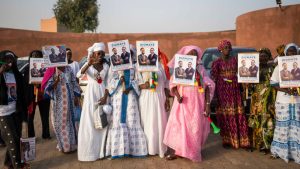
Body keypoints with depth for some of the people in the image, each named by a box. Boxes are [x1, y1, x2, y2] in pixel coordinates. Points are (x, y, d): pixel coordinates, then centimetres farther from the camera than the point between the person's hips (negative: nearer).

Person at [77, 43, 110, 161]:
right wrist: (89, 64, -36)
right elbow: (78, 75, -21)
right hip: (91, 95, -3)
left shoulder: (106, 66, 7)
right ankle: (89, 151, 8)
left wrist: (105, 97, -7)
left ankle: (101, 150, 17)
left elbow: (107, 83, 7)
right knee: (90, 122, -2)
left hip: (102, 95, 3)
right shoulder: (88, 65, -1)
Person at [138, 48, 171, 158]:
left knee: (160, 123, 3)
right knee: (147, 123, 2)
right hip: (146, 99, -1)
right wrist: (144, 86, -20)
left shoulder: (162, 67, 7)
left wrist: (167, 100, 3)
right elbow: (137, 84, 1)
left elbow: (166, 85, 8)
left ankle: (160, 148, 13)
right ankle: (147, 148, 13)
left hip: (160, 98, 1)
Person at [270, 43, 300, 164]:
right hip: (283, 101, -1)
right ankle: (279, 150, 15)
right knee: (283, 126, 4)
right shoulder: (279, 67, 4)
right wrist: (285, 90, -15)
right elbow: (274, 83, 1)